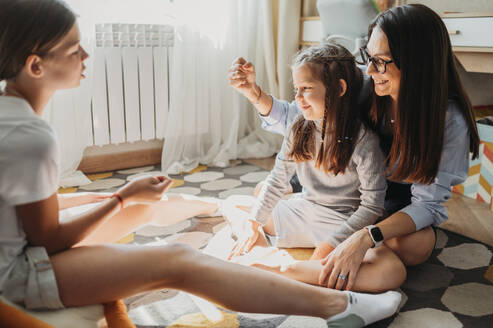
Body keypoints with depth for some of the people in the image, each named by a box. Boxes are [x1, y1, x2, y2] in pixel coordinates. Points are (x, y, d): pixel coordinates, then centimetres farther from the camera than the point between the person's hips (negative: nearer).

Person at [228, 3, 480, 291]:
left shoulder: (450, 121, -29)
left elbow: (428, 202, -30)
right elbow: (296, 121, -10)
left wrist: (366, 238, -46)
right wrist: (254, 92, -28)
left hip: (402, 200, -2)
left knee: (416, 247, -36)